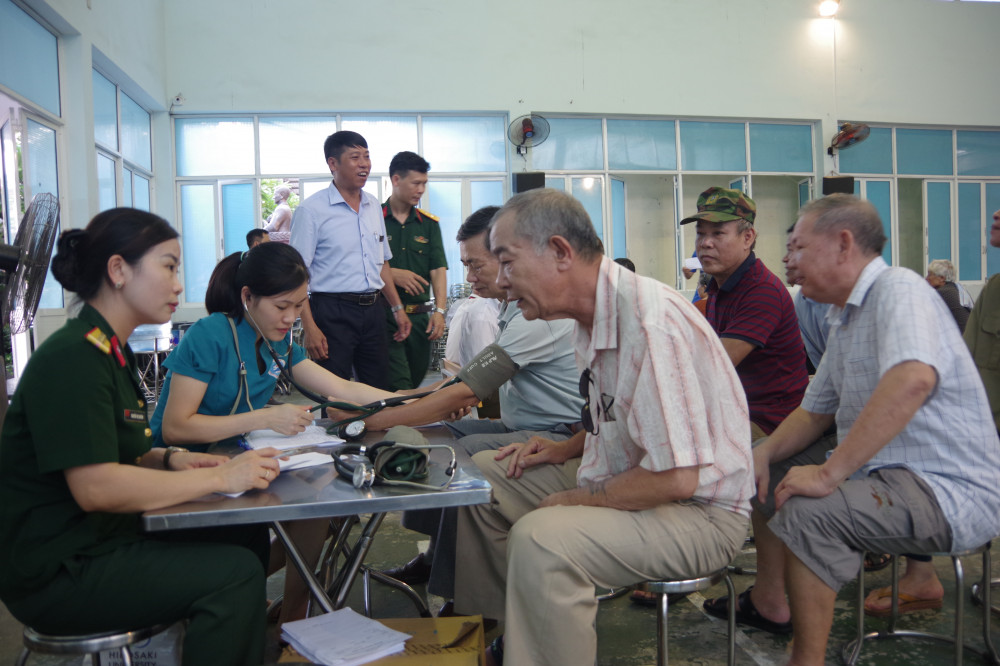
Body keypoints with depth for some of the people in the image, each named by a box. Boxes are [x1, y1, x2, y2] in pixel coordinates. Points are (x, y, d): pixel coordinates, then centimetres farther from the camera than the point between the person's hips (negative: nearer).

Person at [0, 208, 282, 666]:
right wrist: (220, 477, -22)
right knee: (236, 574, -21)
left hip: (99, 541, 9)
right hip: (55, 573, -9)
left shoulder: (110, 352, 13)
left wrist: (168, 460, 1)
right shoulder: (72, 357, -20)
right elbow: (96, 487, -27)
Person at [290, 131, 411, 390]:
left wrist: (397, 308, 18)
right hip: (333, 312, -6)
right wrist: (309, 328, -17)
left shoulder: (373, 206, 14)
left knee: (381, 393, 11)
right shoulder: (311, 210, -6)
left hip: (372, 312, 6)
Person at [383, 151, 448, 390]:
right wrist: (392, 274, -18)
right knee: (399, 389, -10)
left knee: (416, 379, 14)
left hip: (420, 316, 4)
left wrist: (440, 310, -10)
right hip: (383, 314, -4)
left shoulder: (429, 223, 10)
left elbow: (438, 269, 2)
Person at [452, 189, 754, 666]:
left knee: (539, 539, -34)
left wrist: (576, 500, -16)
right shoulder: (594, 315, 4)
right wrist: (565, 449, 5)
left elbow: (677, 479, -29)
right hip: (620, 480, 10)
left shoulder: (651, 321, -27)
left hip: (697, 510, -10)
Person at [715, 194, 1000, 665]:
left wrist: (829, 472, -34)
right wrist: (763, 454, 1)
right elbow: (815, 411, 20)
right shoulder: (845, 315, 14)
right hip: (882, 471, 10)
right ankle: (769, 600, 25)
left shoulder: (899, 289, -16)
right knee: (762, 471, 17)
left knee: (808, 511, -32)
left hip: (953, 490, -10)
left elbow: (913, 380, -36)